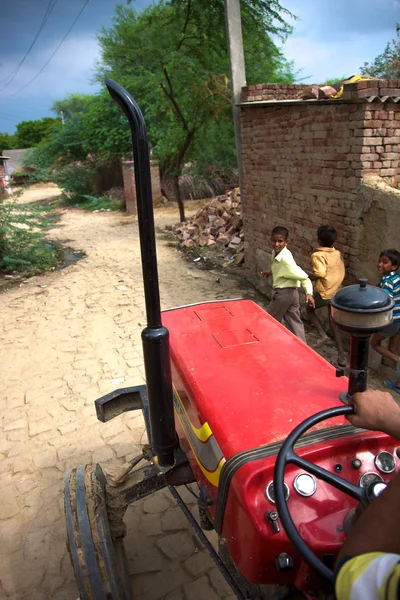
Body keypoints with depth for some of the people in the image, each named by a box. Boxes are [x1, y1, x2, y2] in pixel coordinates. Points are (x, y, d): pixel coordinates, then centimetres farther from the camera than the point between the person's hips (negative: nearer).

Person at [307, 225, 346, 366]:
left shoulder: (318, 255, -15)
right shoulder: (338, 254, 5)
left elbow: (320, 274, -26)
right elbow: (340, 273, 9)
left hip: (323, 293, -6)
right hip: (337, 293, 6)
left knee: (310, 309, 24)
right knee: (334, 322, 15)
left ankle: (322, 335, 6)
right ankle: (341, 354, 14)